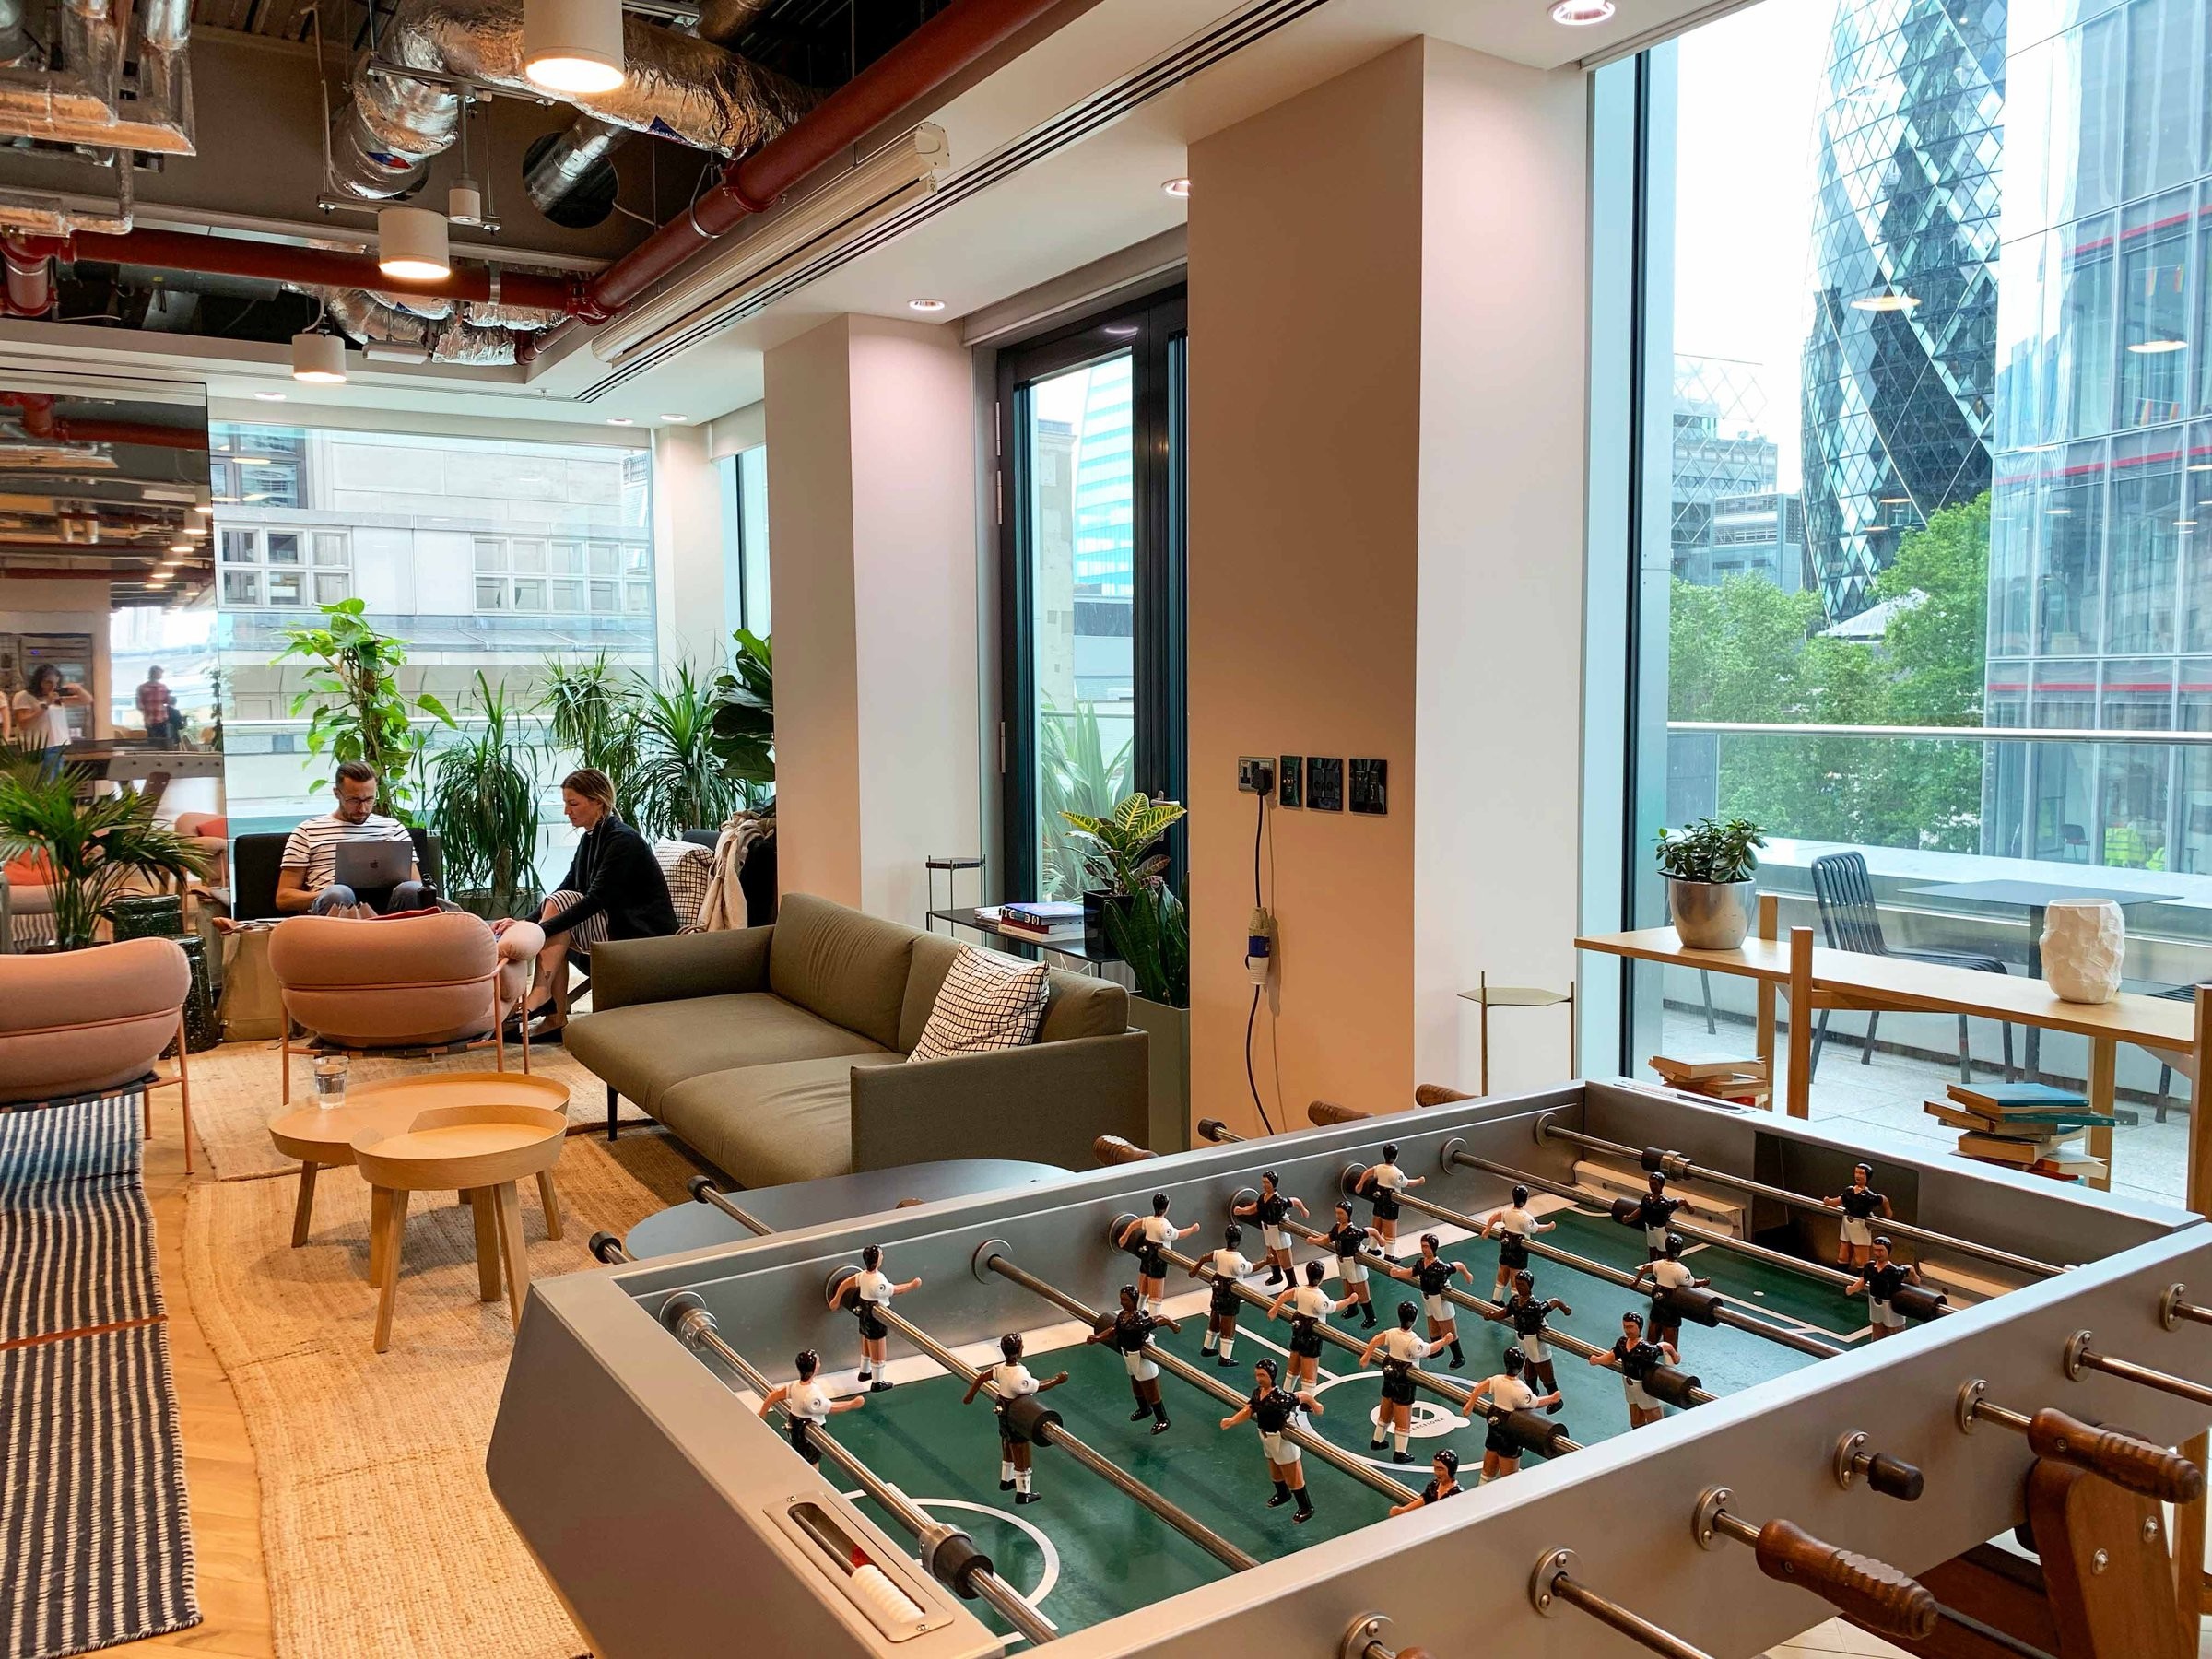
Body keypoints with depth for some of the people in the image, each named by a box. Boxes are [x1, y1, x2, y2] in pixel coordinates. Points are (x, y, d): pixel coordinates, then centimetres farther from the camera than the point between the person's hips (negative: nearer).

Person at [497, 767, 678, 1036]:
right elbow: (565, 888, 7)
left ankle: (540, 994, -19)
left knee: (561, 902, -19)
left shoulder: (623, 840, -19)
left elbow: (595, 900, -26)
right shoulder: (591, 839, 9)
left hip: (644, 932, -9)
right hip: (616, 924, 9)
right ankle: (557, 1016, -9)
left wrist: (537, 929, -29)